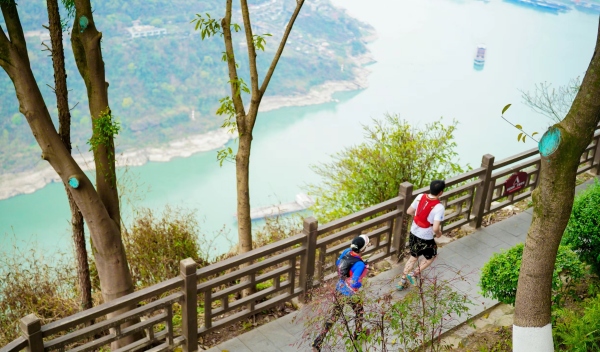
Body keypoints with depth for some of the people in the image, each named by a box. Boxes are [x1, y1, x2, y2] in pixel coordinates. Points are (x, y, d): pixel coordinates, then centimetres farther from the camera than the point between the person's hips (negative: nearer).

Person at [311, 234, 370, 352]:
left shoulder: (346, 252, -10)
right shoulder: (359, 264, -32)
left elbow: (337, 264, 9)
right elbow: (354, 284, -34)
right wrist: (360, 284, -13)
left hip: (338, 290, 6)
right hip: (349, 294, -6)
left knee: (335, 315, 18)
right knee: (359, 311, 26)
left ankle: (318, 342, 15)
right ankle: (358, 334, 50)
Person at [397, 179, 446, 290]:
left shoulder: (420, 197, -10)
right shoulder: (439, 207, -27)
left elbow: (409, 212, 2)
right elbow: (435, 228, -29)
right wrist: (439, 233, -6)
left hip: (413, 233, 6)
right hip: (426, 238, -6)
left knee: (414, 257, 27)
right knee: (431, 257, 25)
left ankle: (402, 281, 30)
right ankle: (414, 274, 14)